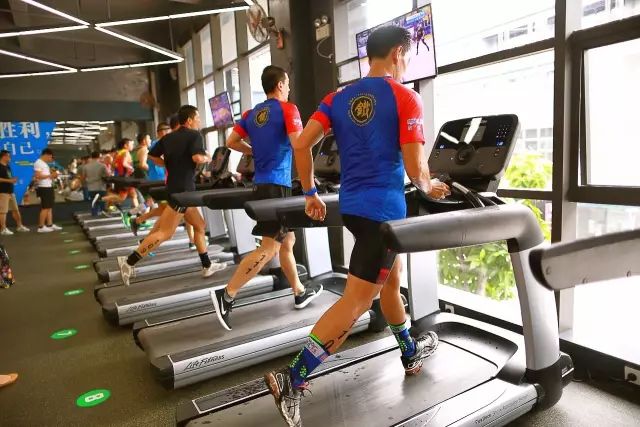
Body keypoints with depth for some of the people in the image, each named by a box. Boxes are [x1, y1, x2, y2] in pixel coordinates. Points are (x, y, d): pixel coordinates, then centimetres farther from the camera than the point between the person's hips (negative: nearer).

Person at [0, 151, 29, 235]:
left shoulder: (8, 166, 17)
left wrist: (13, 180, 8)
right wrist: (8, 180, -21)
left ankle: (19, 226, 23)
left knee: (15, 209, 14)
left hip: (10, 191, 9)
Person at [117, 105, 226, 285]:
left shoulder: (169, 137, 14)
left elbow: (152, 156, 14)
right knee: (165, 233, -8)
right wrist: (207, 158, -4)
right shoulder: (195, 135, -7)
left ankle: (207, 266, 18)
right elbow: (198, 157, -24)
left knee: (199, 225, 15)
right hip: (183, 188, -9)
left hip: (174, 186, 9)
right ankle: (129, 262, -8)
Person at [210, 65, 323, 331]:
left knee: (287, 241, 16)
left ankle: (299, 293, 26)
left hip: (261, 183, 8)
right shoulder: (287, 109, -7)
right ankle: (227, 295, -10)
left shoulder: (252, 113, 14)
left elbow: (231, 142, 13)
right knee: (269, 249, -7)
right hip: (277, 185, -8)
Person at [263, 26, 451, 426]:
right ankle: (292, 378, -6)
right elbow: (415, 170, -13)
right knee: (356, 300, -4)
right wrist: (430, 188, 9)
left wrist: (311, 193, 10)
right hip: (384, 209, -8)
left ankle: (411, 353, 42)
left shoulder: (339, 98, 9)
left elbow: (301, 144, 1)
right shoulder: (406, 98, -8)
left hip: (351, 205, 8)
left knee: (392, 278, 24)